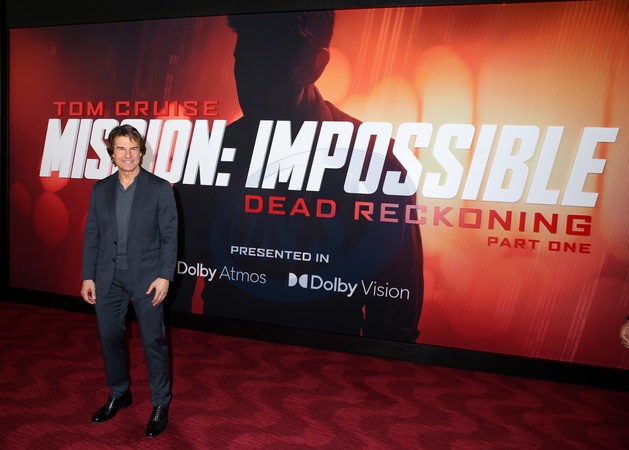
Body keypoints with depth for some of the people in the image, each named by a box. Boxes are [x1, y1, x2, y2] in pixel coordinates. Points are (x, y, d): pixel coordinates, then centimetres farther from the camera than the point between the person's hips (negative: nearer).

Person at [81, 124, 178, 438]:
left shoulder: (160, 188, -5)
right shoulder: (100, 189, 6)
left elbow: (169, 236, -7)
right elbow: (91, 235, 7)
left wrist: (164, 276, -13)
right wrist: (87, 276, 4)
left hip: (146, 277, -4)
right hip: (107, 277, 4)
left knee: (153, 341, 3)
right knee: (109, 338, 15)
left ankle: (160, 404, 20)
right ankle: (118, 394, 37)